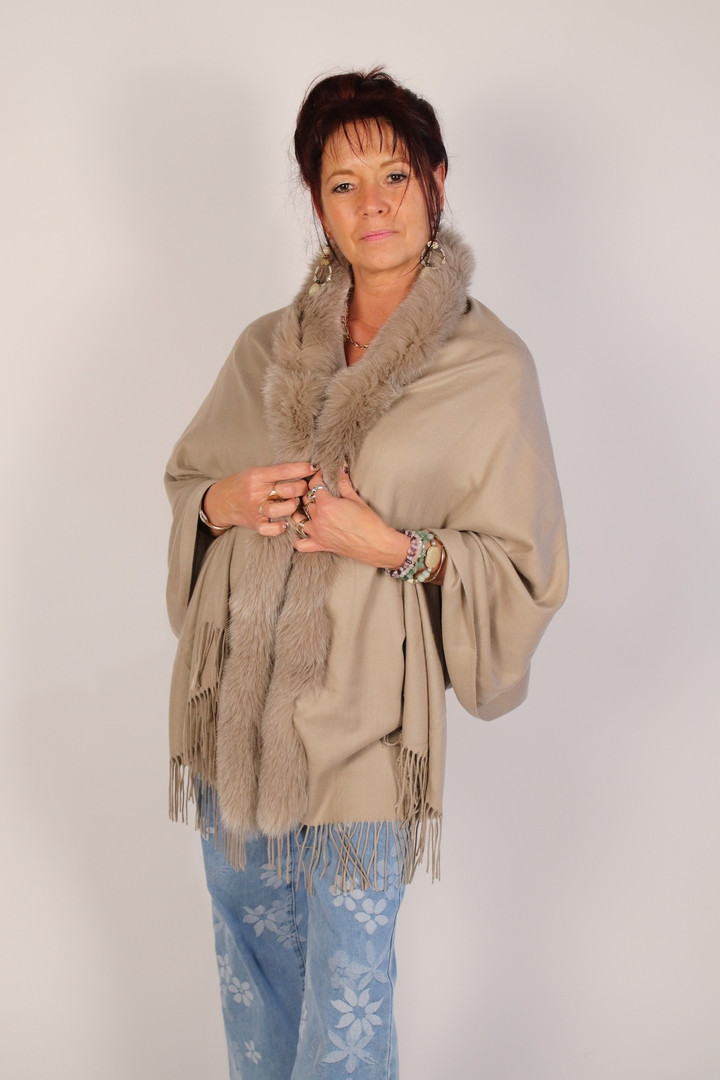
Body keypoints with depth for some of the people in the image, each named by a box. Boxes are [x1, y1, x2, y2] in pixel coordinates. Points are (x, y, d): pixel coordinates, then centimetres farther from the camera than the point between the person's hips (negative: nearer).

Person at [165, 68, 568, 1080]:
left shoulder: (491, 368, -7)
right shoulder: (269, 346, 6)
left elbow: (525, 569, -5)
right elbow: (185, 478, 15)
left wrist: (395, 546, -19)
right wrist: (225, 502, -7)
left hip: (358, 713, -4)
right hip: (235, 698, 5)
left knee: (347, 980, 6)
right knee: (248, 942, 21)